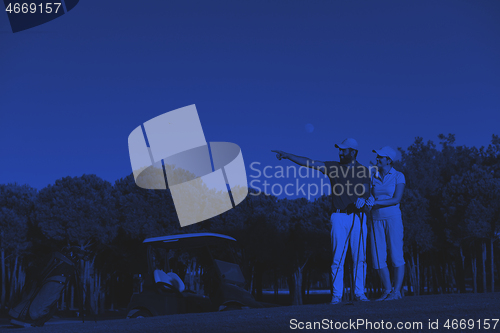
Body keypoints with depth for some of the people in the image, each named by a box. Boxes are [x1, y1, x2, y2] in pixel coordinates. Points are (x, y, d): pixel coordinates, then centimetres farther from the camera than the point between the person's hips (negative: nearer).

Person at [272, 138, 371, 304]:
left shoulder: (364, 171, 7)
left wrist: (362, 199, -23)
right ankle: (337, 295, 2)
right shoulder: (333, 167, 8)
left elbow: (366, 193, 1)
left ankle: (359, 292, 10)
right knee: (337, 257, -2)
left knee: (359, 257, 1)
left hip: (358, 217, 0)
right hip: (338, 217, 0)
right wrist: (287, 155, -3)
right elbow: (309, 163, 3)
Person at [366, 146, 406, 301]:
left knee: (396, 256, -4)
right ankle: (387, 290, 12)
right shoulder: (373, 178, 10)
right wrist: (367, 200, -15)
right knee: (378, 258, 1)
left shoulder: (398, 176, -3)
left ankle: (397, 291, 3)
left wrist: (376, 202, -20)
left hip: (393, 218, -4)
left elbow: (397, 199, -13)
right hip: (376, 219, 4)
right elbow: (370, 197, 8)